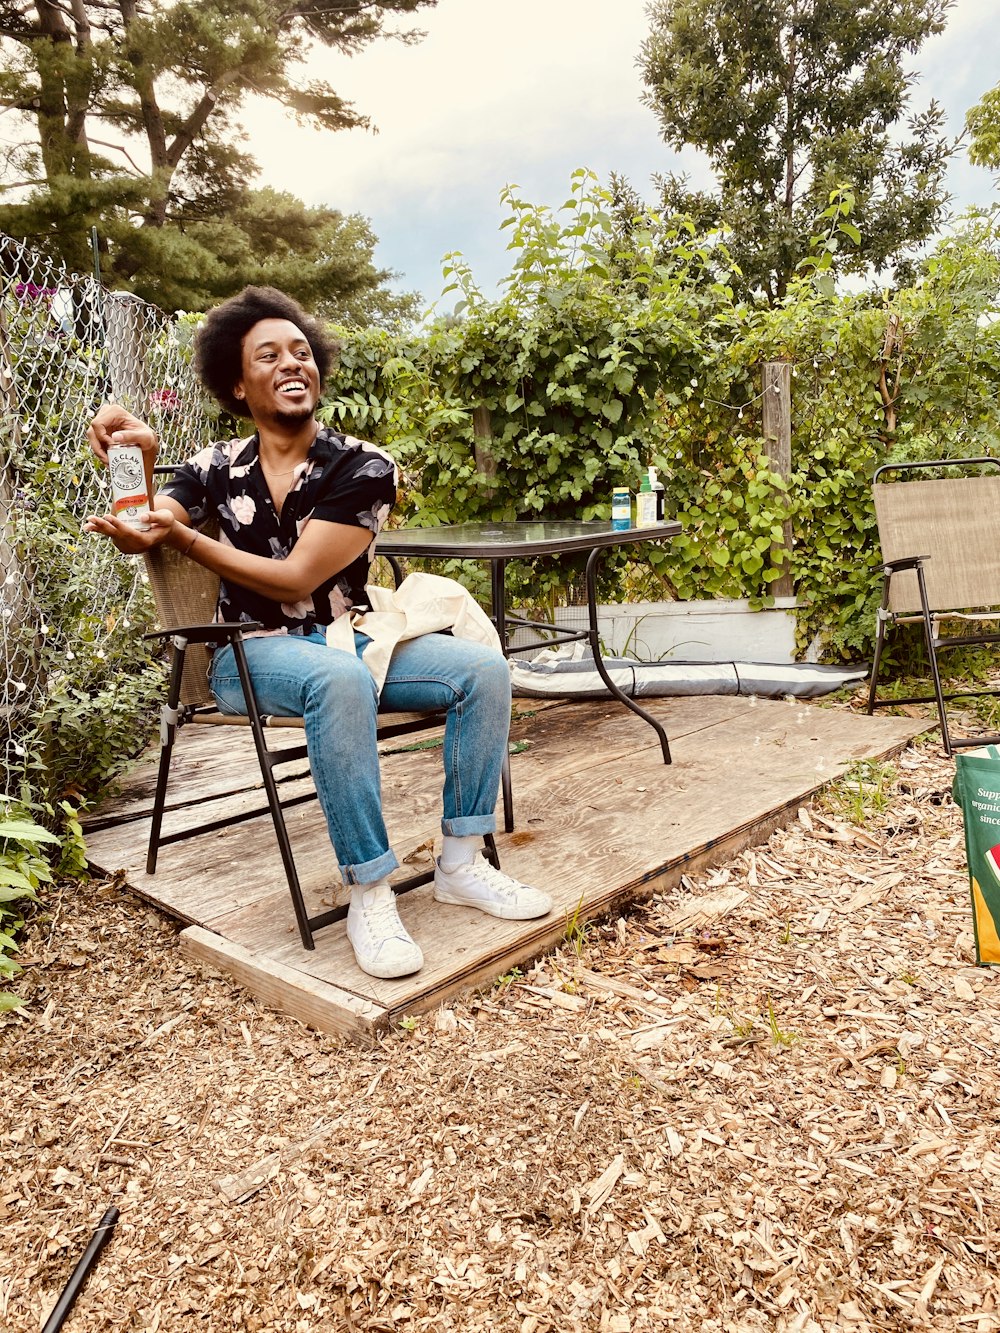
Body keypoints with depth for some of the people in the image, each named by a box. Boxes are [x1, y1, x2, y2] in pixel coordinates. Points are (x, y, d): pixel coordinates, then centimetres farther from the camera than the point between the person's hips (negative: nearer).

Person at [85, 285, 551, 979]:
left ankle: (463, 863, -9)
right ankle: (370, 893, -28)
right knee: (340, 678, -37)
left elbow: (296, 579, -15)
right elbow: (143, 536, -12)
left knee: (483, 668, -19)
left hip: (350, 638, 2)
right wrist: (141, 459, -29)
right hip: (252, 654, -2)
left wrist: (181, 536, -22)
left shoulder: (365, 467, -6)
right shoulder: (217, 467, 2)